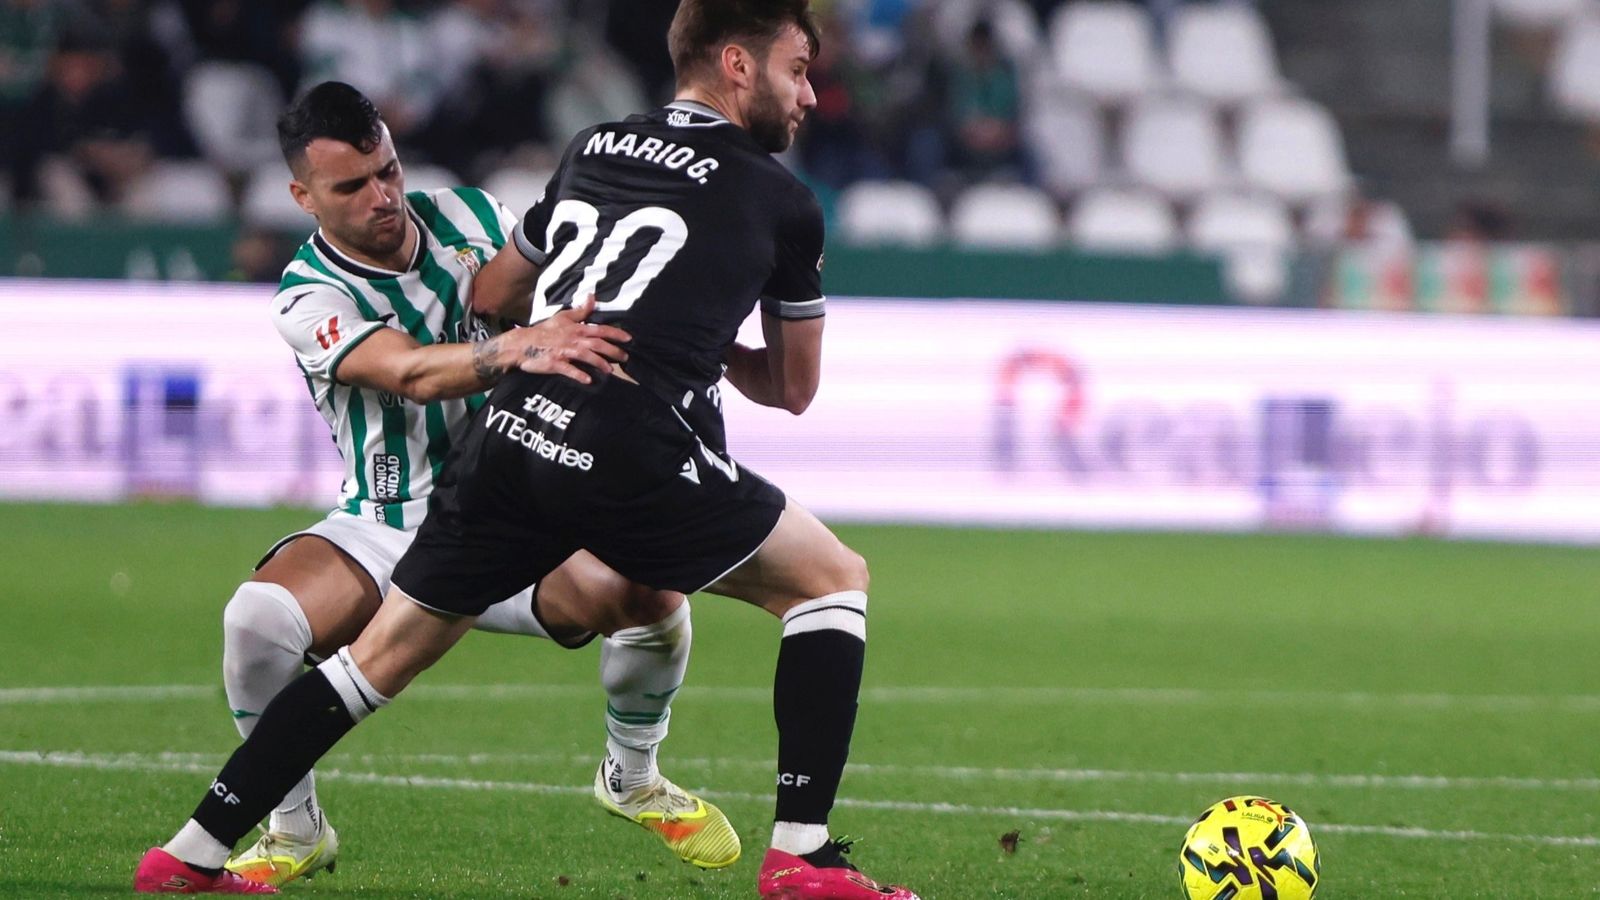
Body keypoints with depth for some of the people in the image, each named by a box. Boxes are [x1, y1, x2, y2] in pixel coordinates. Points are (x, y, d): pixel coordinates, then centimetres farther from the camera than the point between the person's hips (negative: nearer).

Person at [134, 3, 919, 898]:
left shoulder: (594, 148, 23)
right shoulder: (783, 202, 10)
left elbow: (490, 296, 35)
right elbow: (794, 388, 22)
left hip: (510, 431, 5)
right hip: (636, 449, -5)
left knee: (388, 648, 18)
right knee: (834, 579, 13)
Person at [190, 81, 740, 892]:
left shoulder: (469, 217, 0)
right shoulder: (309, 300, -14)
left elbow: (549, 294, 14)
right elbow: (412, 374, -32)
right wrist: (521, 347, -51)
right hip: (387, 529, -3)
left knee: (648, 595, -25)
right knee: (257, 618, -31)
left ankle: (632, 779, 8)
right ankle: (296, 830, -6)